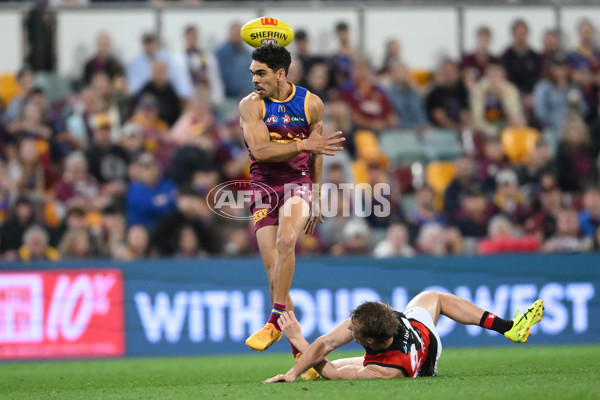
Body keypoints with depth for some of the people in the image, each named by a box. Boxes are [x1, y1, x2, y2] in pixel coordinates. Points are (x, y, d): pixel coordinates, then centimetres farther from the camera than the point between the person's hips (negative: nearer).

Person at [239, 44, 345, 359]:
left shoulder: (311, 104, 3)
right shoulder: (250, 105, -3)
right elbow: (260, 150, -16)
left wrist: (316, 197, 23)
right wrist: (304, 145, -23)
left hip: (298, 183, 0)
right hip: (263, 187, 0)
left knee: (286, 240, -31)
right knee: (274, 269, -7)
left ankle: (275, 321, -24)